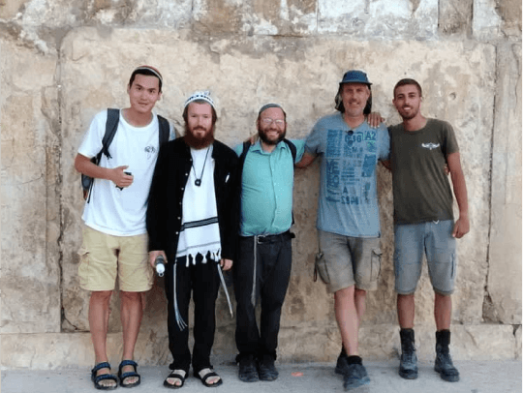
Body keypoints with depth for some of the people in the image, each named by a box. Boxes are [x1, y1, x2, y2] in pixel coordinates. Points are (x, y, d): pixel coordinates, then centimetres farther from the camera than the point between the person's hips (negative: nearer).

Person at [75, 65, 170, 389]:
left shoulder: (164, 129, -2)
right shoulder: (105, 120, -7)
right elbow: (80, 162, 0)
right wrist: (108, 173, -21)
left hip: (139, 228, 1)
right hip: (101, 224, -1)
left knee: (134, 293, 6)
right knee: (101, 293, 3)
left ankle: (128, 361, 19)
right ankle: (101, 363, 15)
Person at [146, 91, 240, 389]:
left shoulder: (227, 157, 3)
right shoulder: (170, 153, 0)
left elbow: (233, 208, 5)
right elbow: (157, 202, 0)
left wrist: (230, 250, 2)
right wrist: (156, 244, -5)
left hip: (212, 247, 1)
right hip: (177, 247, -1)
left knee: (207, 308, 9)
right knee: (177, 308, 6)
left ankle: (203, 363, 22)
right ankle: (180, 364, 20)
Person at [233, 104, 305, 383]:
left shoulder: (293, 150, 7)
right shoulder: (241, 153, -1)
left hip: (281, 242, 2)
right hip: (248, 242, -2)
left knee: (274, 302, 8)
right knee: (246, 302, 3)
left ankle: (267, 357, 22)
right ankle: (247, 357, 19)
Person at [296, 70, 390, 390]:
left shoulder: (380, 132, 4)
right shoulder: (325, 126, 1)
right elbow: (302, 161, 13)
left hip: (367, 227, 2)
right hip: (332, 227, -2)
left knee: (360, 291, 10)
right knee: (343, 291, -8)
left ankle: (347, 355, 26)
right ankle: (355, 361, -2)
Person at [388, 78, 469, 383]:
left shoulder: (442, 130, 1)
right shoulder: (390, 135, 6)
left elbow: (457, 173, 2)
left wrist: (464, 214, -4)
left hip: (441, 221, -1)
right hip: (406, 225, 1)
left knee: (444, 289, 5)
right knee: (405, 289, 3)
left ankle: (443, 355, 17)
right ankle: (408, 353, 16)